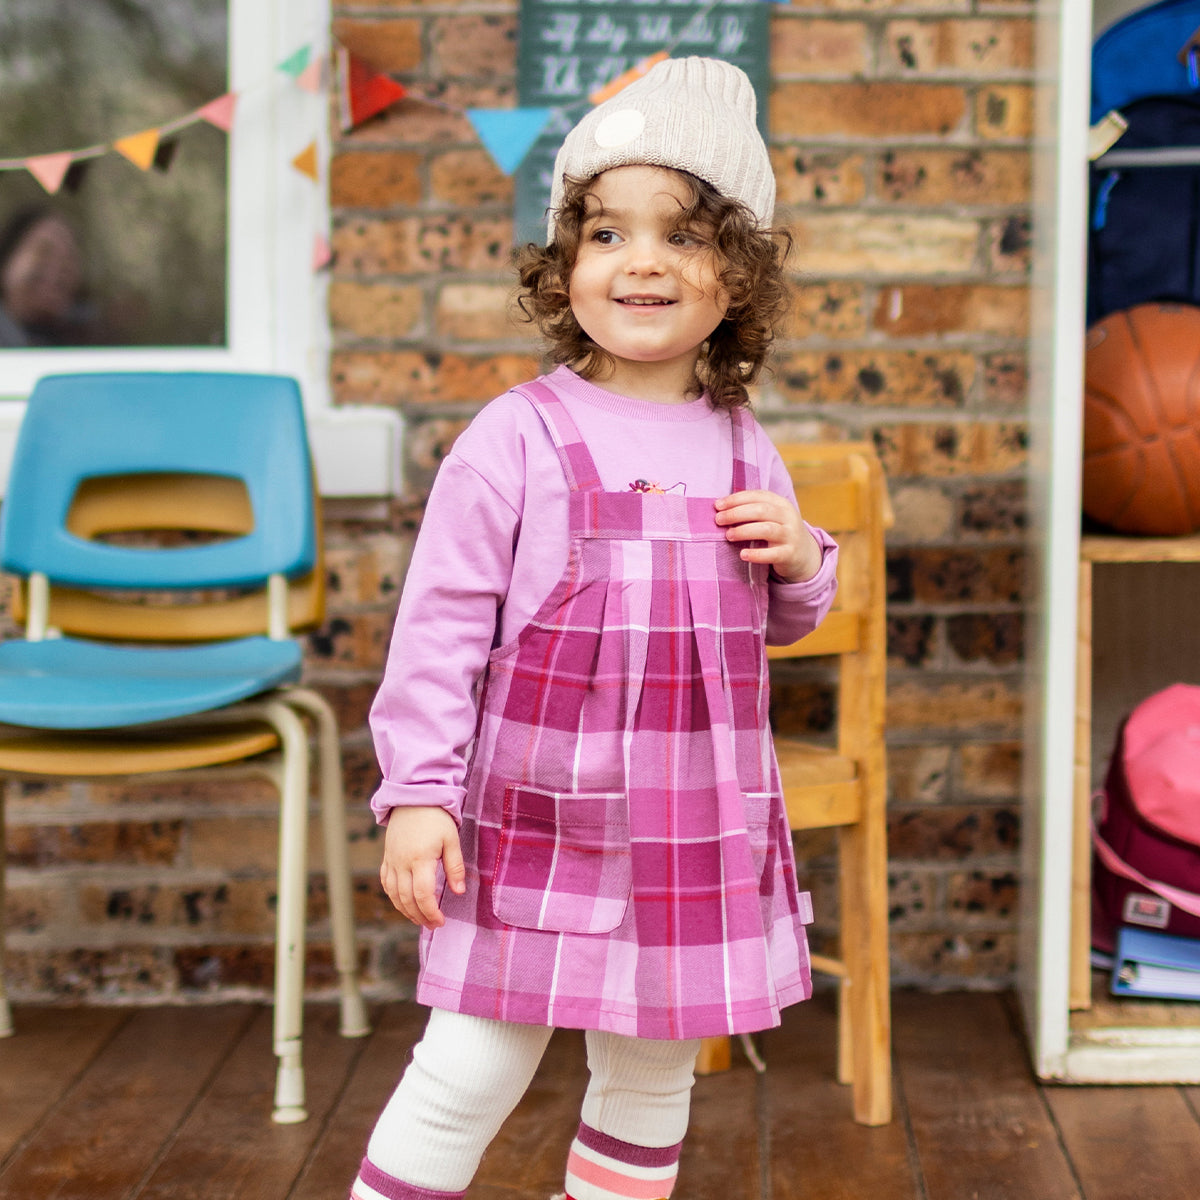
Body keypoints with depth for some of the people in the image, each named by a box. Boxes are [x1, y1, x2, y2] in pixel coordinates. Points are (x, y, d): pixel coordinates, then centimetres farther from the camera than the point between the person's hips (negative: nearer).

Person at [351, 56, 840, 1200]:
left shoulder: (743, 451, 7)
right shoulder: (517, 438, -9)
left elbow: (777, 623, 19)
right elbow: (441, 624, -8)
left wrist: (801, 562, -3)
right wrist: (417, 791, -13)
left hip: (699, 825, 5)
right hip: (542, 812, -5)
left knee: (653, 1080, 16)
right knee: (473, 1073, -1)